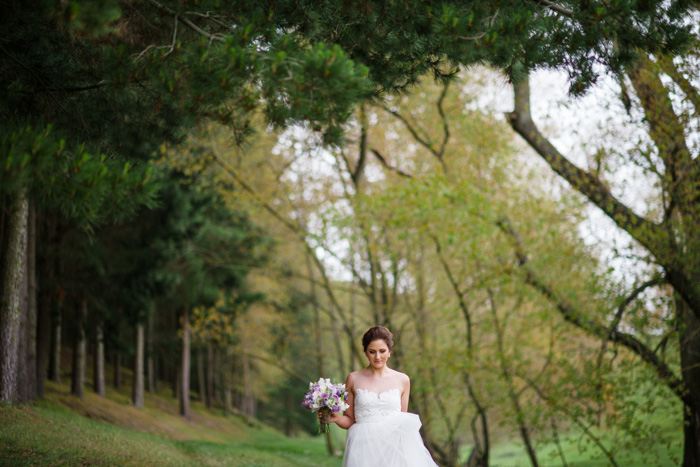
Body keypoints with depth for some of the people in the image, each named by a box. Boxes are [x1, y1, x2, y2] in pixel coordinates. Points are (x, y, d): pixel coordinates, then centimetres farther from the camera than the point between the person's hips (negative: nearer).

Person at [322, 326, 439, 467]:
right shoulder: (354, 379, 6)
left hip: (394, 445, 1)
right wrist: (336, 418, -10)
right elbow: (349, 420, 10)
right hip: (364, 447, -1)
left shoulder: (402, 380, 9)